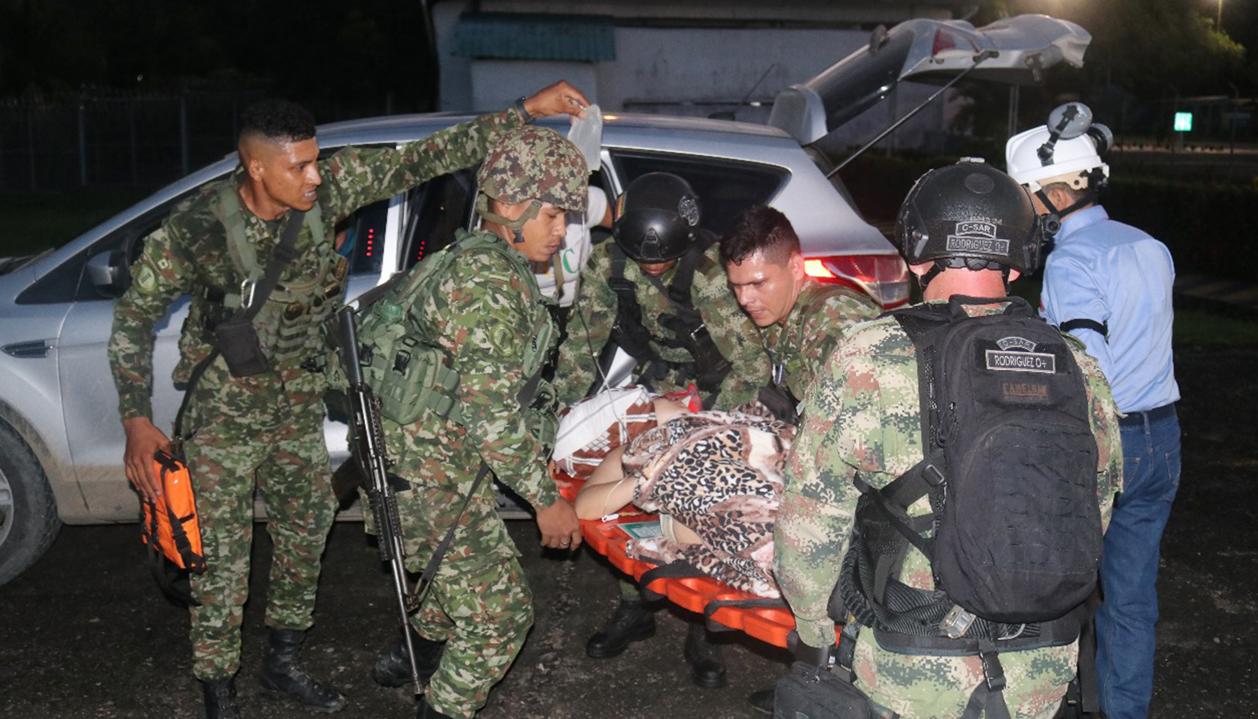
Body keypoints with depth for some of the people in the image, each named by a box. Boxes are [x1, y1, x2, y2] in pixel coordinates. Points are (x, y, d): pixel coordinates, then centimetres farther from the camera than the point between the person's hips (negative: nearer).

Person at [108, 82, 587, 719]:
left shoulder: (327, 188, -14)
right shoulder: (195, 228, -22)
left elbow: (423, 159, -13)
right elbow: (134, 316, -11)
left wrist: (528, 110, -16)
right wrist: (136, 420, -19)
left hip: (299, 402, 5)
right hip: (225, 411, -5)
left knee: (305, 535, 16)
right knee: (221, 559, -2)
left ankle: (282, 663, 37)